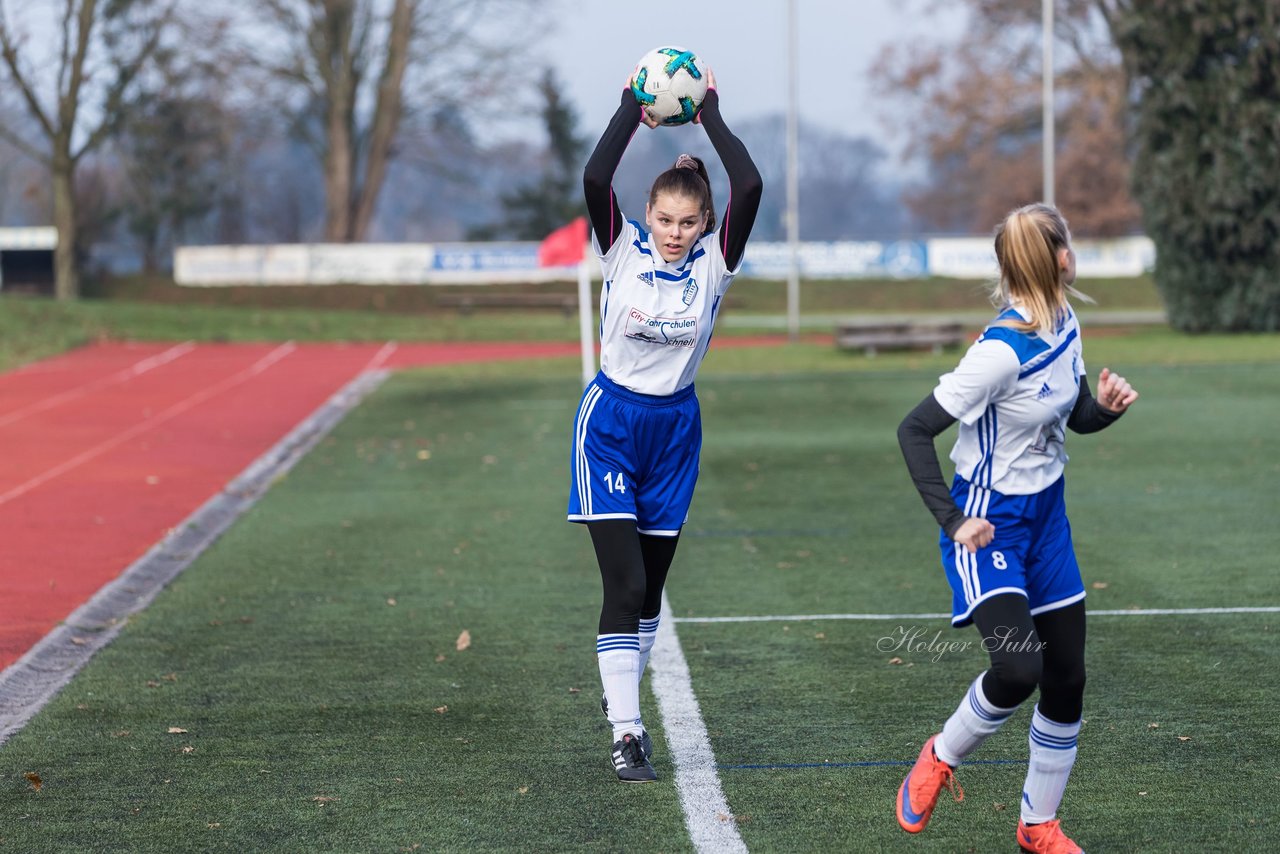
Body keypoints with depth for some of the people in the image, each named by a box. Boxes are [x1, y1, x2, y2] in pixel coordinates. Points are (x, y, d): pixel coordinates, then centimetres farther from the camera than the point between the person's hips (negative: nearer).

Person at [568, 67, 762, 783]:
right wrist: (634, 108, -18)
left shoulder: (714, 262, -4)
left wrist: (711, 114, -14)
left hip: (675, 429, 3)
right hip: (610, 426, -3)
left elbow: (750, 187, -19)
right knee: (624, 582, -11)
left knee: (651, 583, 14)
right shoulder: (624, 251, -7)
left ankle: (622, 693, 35)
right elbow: (595, 178, -23)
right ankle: (626, 733, -9)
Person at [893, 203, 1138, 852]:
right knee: (1018, 666, -24)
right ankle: (941, 759, 6)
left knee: (1067, 678, 7)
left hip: (1045, 518, 8)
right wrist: (951, 520, -23)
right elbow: (915, 430, -20)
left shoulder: (1066, 328, 0)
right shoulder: (1002, 352, -25)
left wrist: (1107, 406, -8)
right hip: (988, 527, -8)